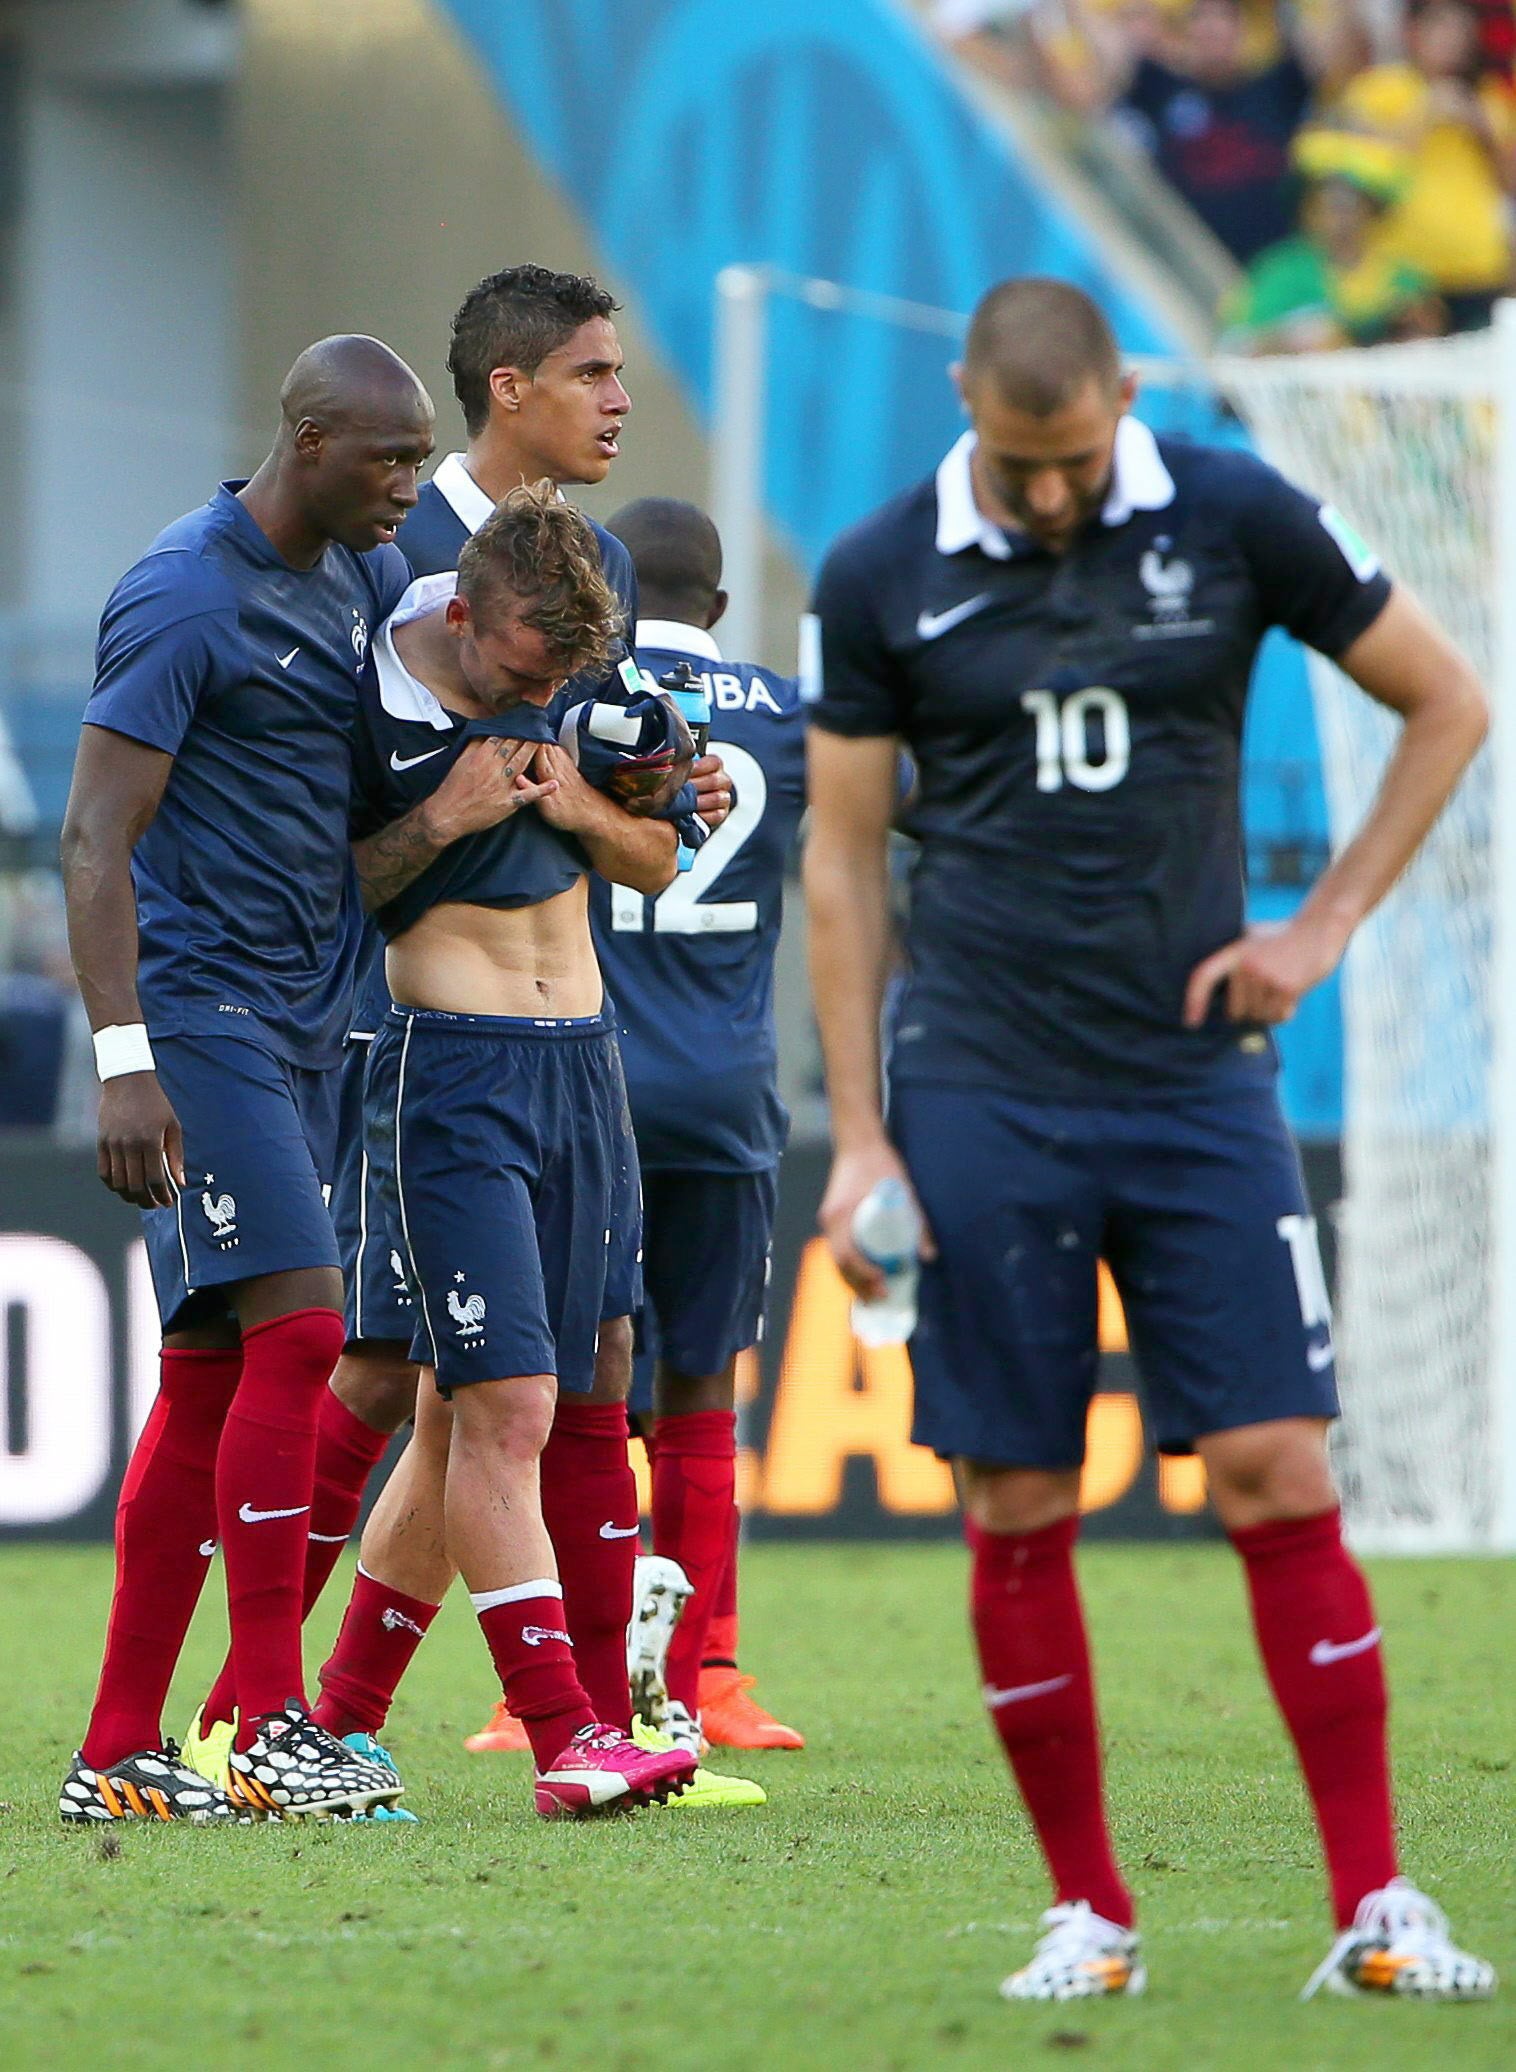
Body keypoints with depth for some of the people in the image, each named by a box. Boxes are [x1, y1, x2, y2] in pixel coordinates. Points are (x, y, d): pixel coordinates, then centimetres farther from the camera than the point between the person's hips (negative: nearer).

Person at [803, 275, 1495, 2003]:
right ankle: (1087, 1911, 9)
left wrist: (1323, 928, 1)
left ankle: (1374, 1907, -3)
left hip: (1198, 1083, 0)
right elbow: (841, 856, 6)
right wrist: (856, 1131, 1)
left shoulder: (1235, 521, -1)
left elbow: (1447, 703, 9)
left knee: (1280, 1479, -7)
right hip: (980, 1097, 0)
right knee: (1016, 1511, -1)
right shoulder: (880, 581, 0)